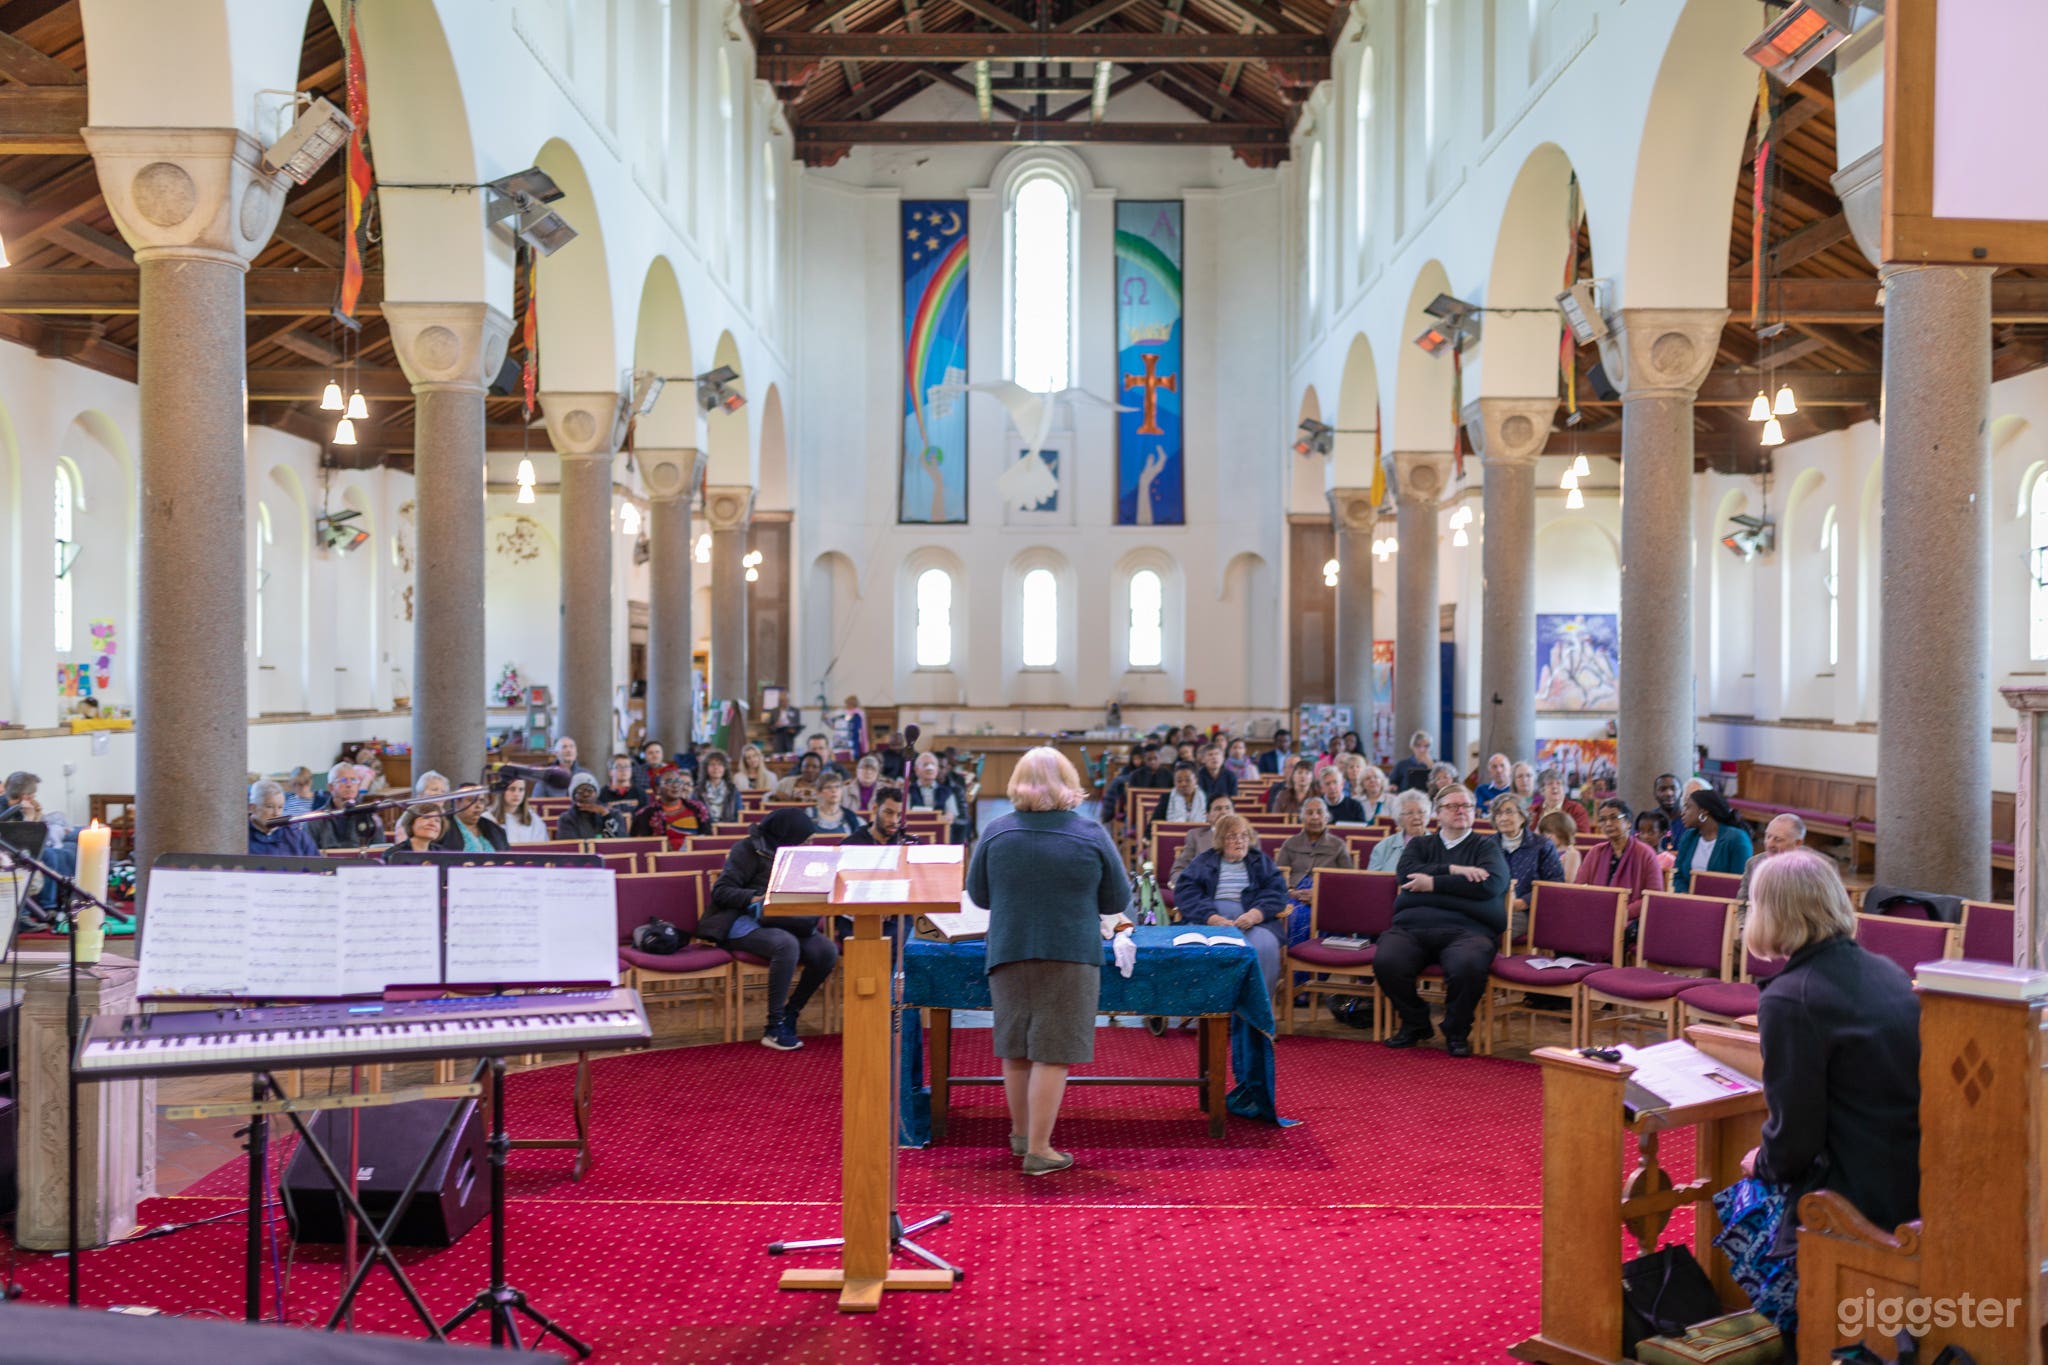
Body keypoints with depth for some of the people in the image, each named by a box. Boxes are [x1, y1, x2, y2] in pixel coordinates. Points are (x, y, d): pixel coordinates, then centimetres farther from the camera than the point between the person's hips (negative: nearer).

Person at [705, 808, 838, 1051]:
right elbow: (720, 892, -9)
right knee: (786, 944, -37)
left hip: (782, 922, 6)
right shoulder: (748, 850, -3)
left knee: (827, 950, -21)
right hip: (745, 923, -6)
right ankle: (775, 1028, -29)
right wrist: (754, 898, -24)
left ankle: (789, 1015, -7)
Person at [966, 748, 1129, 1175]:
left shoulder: (996, 832, -4)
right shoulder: (1091, 835, -7)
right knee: (1053, 1052, 2)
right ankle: (1038, 1150, 4)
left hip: (1008, 951, 3)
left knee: (1014, 1048, 17)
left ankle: (1021, 1133, 33)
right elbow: (1118, 900, 1)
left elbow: (978, 894, 8)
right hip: (1071, 954, -3)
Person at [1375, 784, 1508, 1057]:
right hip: (1412, 926, 2)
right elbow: (1407, 872, 4)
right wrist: (1452, 870, -6)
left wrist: (1433, 883, -3)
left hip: (1467, 929, -2)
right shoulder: (1420, 844, 26)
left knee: (1467, 966, -36)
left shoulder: (1486, 847, 18)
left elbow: (1491, 884, -4)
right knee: (1385, 961, -29)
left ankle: (1457, 1032, -6)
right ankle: (1414, 1024, 0)